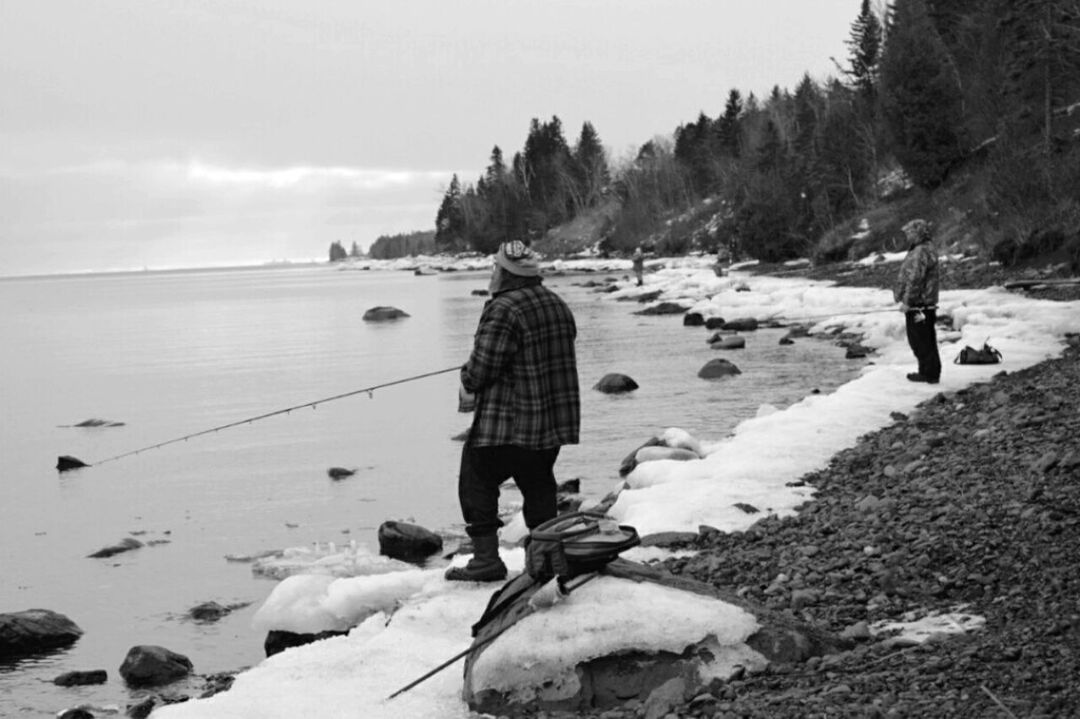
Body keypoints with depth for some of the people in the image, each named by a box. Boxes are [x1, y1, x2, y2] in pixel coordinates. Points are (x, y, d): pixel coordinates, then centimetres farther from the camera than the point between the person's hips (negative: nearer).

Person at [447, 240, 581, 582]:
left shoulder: (503, 310, -17)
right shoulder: (558, 305, 10)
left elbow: (483, 366, -19)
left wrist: (467, 381, 4)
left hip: (507, 422, -8)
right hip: (555, 422, 8)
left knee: (477, 480, 4)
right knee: (538, 486, 17)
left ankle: (486, 559, 2)